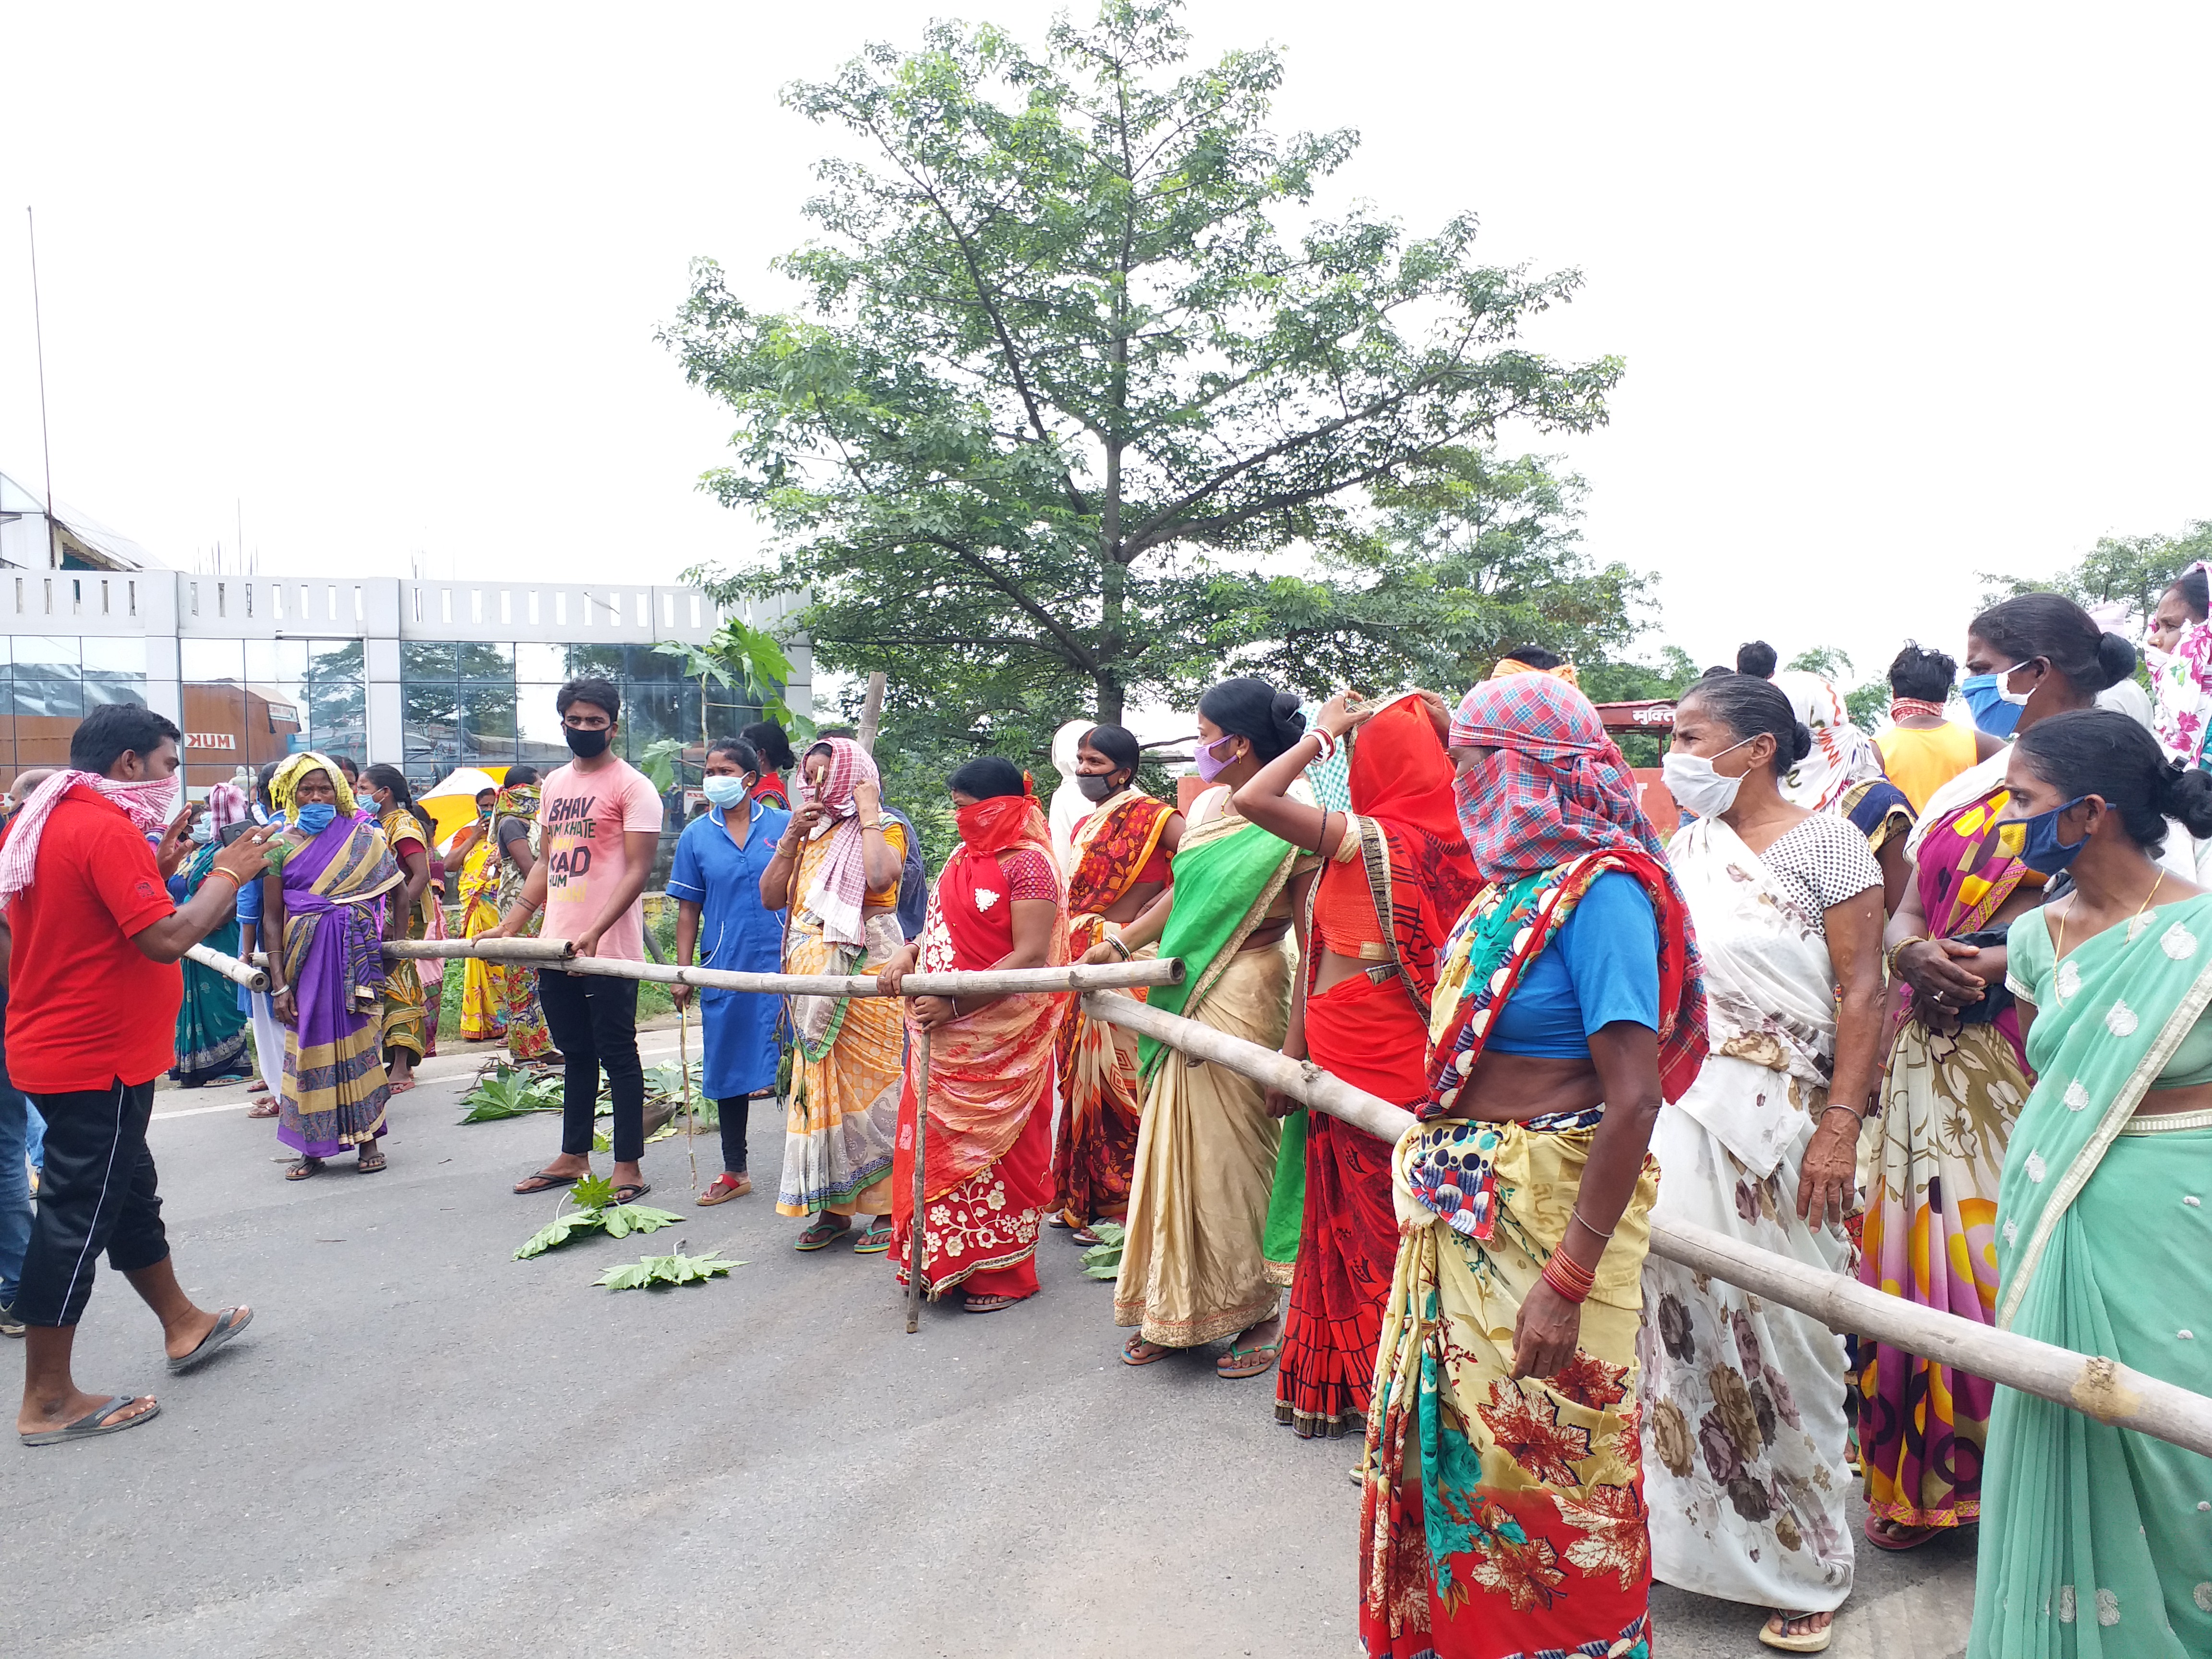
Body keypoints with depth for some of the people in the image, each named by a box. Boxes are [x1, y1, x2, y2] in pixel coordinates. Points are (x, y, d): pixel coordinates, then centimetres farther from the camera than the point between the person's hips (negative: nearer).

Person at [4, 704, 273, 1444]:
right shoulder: (108, 829, -20)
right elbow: (168, 938, -26)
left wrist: (157, 867, 10)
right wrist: (230, 874, -14)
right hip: (99, 1060, -10)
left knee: (129, 1192, 20)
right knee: (78, 1216, -1)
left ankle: (184, 1325, 36)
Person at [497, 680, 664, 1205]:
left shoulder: (632, 786, -8)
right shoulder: (555, 783, 16)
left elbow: (638, 870, -14)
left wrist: (595, 932, -24)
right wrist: (510, 924, 15)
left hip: (608, 952, -7)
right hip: (555, 947, 7)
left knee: (618, 1056, 0)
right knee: (576, 1056, 16)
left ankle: (629, 1168, 7)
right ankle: (573, 1158, 27)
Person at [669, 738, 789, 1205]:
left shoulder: (784, 826, 1)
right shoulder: (696, 835, 6)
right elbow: (689, 909, 8)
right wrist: (683, 972, 4)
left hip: (781, 964, -3)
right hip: (724, 968, 3)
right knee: (728, 1071, 12)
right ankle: (734, 1172, 26)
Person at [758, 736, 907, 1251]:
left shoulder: (886, 829, -2)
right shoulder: (809, 832, 16)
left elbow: (879, 878, -24)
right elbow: (771, 897, 8)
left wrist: (868, 814, -13)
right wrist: (792, 836, 0)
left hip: (868, 971, -6)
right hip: (815, 975, 6)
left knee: (871, 1084, -4)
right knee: (820, 1086, 7)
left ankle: (888, 1207, 5)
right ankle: (832, 1207, 17)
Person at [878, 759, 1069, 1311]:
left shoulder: (1027, 863, -14)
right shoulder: (962, 858, 13)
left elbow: (1030, 956, -20)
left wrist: (954, 1000, -22)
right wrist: (909, 954, 0)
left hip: (1000, 1033, -8)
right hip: (947, 1034, 8)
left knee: (995, 1146, 3)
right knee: (942, 1139, 11)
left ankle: (1001, 1273, 18)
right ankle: (946, 1260, 25)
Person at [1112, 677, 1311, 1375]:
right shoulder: (1207, 806, 8)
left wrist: (1297, 1047, -17)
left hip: (1243, 1002, -7)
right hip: (1185, 998, 7)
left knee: (1234, 1152, 2)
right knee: (1178, 1150, 12)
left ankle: (1260, 1313, 21)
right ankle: (1179, 1313, 27)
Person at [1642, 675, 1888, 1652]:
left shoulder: (1826, 843, -4)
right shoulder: (1685, 847, 11)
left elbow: (1862, 991, -8)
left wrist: (1840, 1127, -15)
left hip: (1778, 1120, -5)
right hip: (1674, 1113, 5)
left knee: (1780, 1333, 2)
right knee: (1680, 1308, 7)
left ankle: (1807, 1563, 20)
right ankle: (1689, 1526, 25)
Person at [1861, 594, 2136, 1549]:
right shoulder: (1967, 787, 17)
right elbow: (1906, 913, 14)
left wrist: (2009, 962, -21)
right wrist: (1915, 953, -7)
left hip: (2043, 1068, -6)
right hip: (1940, 1065, 6)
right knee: (1927, 1252, 9)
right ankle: (1928, 1481, 22)